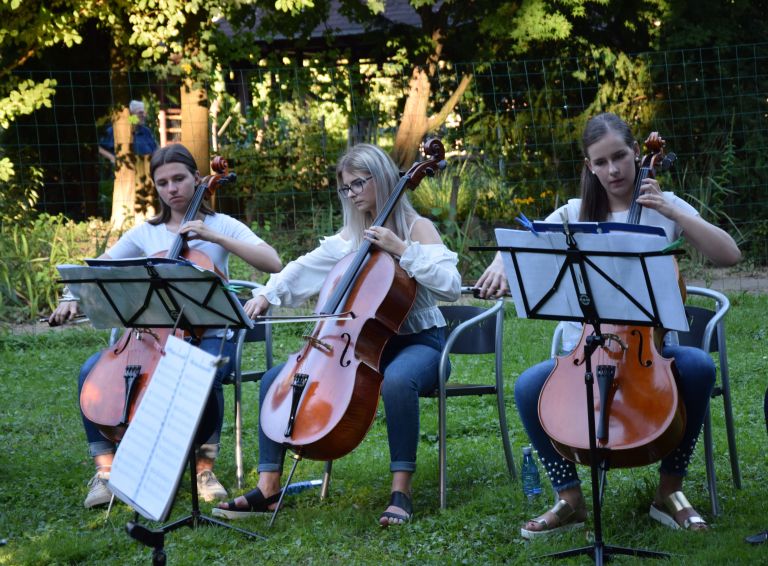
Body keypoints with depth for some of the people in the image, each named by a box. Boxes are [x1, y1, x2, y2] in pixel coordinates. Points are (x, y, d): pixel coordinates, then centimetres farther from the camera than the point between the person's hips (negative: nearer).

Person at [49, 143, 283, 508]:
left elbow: (273, 264, -11)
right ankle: (105, 468, -13)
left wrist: (216, 238, -19)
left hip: (210, 337, -3)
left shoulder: (221, 225, 2)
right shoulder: (146, 234, 11)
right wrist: (72, 297, -9)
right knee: (93, 370, -22)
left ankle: (205, 466, -16)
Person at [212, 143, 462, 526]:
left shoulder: (417, 228, -6)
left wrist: (402, 250, -24)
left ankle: (401, 490, -35)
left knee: (397, 380, -43)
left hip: (417, 341, -6)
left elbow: (450, 286, -19)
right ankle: (267, 488, -6)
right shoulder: (351, 236, 13)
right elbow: (306, 268, 10)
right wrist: (267, 294, -4)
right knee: (276, 379, -6)